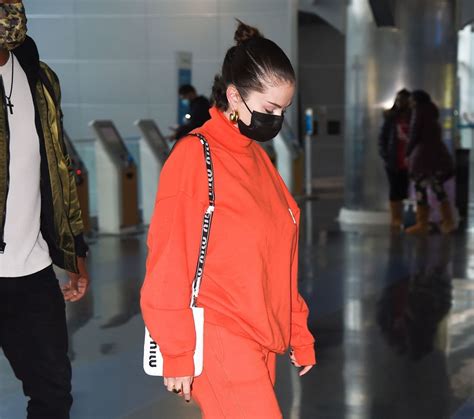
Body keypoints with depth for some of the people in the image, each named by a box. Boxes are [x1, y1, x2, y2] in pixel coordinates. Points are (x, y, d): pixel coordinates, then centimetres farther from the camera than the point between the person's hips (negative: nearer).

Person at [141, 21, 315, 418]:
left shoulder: (258, 156, 11)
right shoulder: (194, 155, -12)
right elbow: (168, 266, -13)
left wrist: (299, 334, 16)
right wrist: (178, 354, -12)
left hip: (262, 339, 7)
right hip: (221, 342, -7)